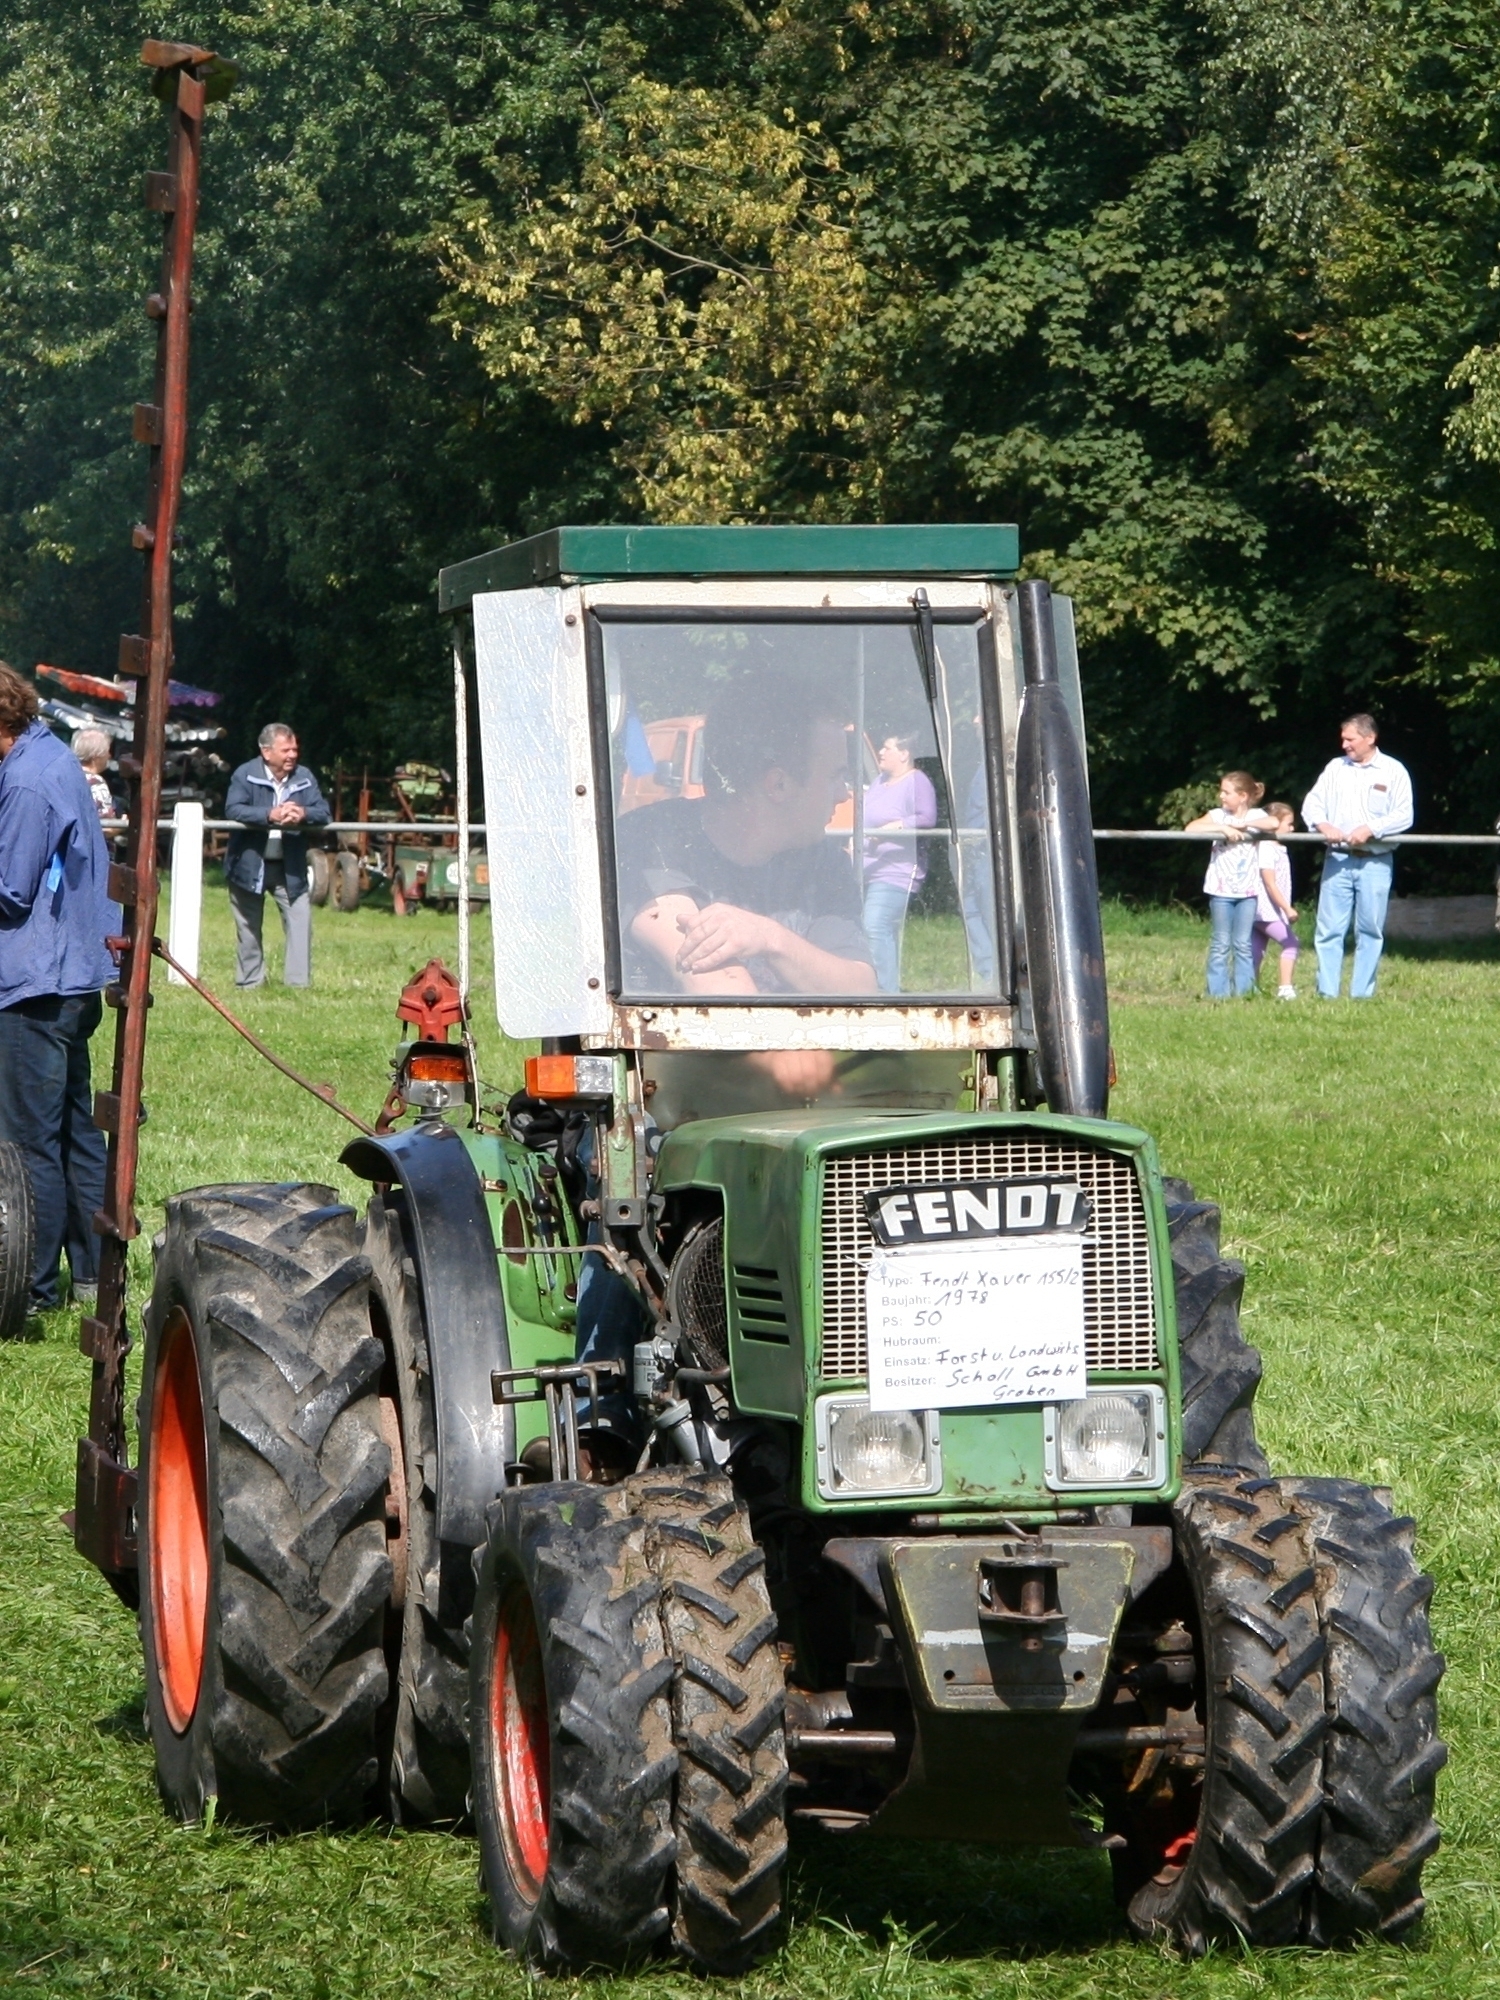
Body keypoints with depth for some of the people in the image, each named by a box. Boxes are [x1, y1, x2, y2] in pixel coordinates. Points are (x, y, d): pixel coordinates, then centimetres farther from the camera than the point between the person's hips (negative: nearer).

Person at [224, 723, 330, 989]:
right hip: (249, 864, -2)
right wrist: (270, 815, -36)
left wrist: (304, 814, -29)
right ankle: (250, 983, 19)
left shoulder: (304, 777, 1)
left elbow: (324, 813, -6)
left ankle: (298, 983, -3)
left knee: (300, 921, -7)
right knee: (248, 927, 8)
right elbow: (233, 810, -23)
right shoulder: (246, 775, -9)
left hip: (289, 867, 2)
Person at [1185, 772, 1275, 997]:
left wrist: (1242, 824, -18)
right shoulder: (1218, 815, 1)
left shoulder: (1255, 816, 1)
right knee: (1220, 945, 2)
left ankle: (1244, 993, 6)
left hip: (1248, 890, 0)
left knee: (1243, 944, 3)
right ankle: (1217, 994, 4)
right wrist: (1223, 828, -21)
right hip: (1221, 890, 0)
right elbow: (1191, 828, -14)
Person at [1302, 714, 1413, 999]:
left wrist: (1370, 830, -18)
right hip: (1337, 860, 3)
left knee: (1370, 931, 1)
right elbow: (1312, 803, 9)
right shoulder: (1335, 768, 13)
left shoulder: (1393, 772, 2)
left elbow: (1404, 815, -5)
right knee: (1329, 929, -2)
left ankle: (1362, 994, 5)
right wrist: (1324, 826, -12)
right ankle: (1326, 993, 0)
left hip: (1375, 862, -2)